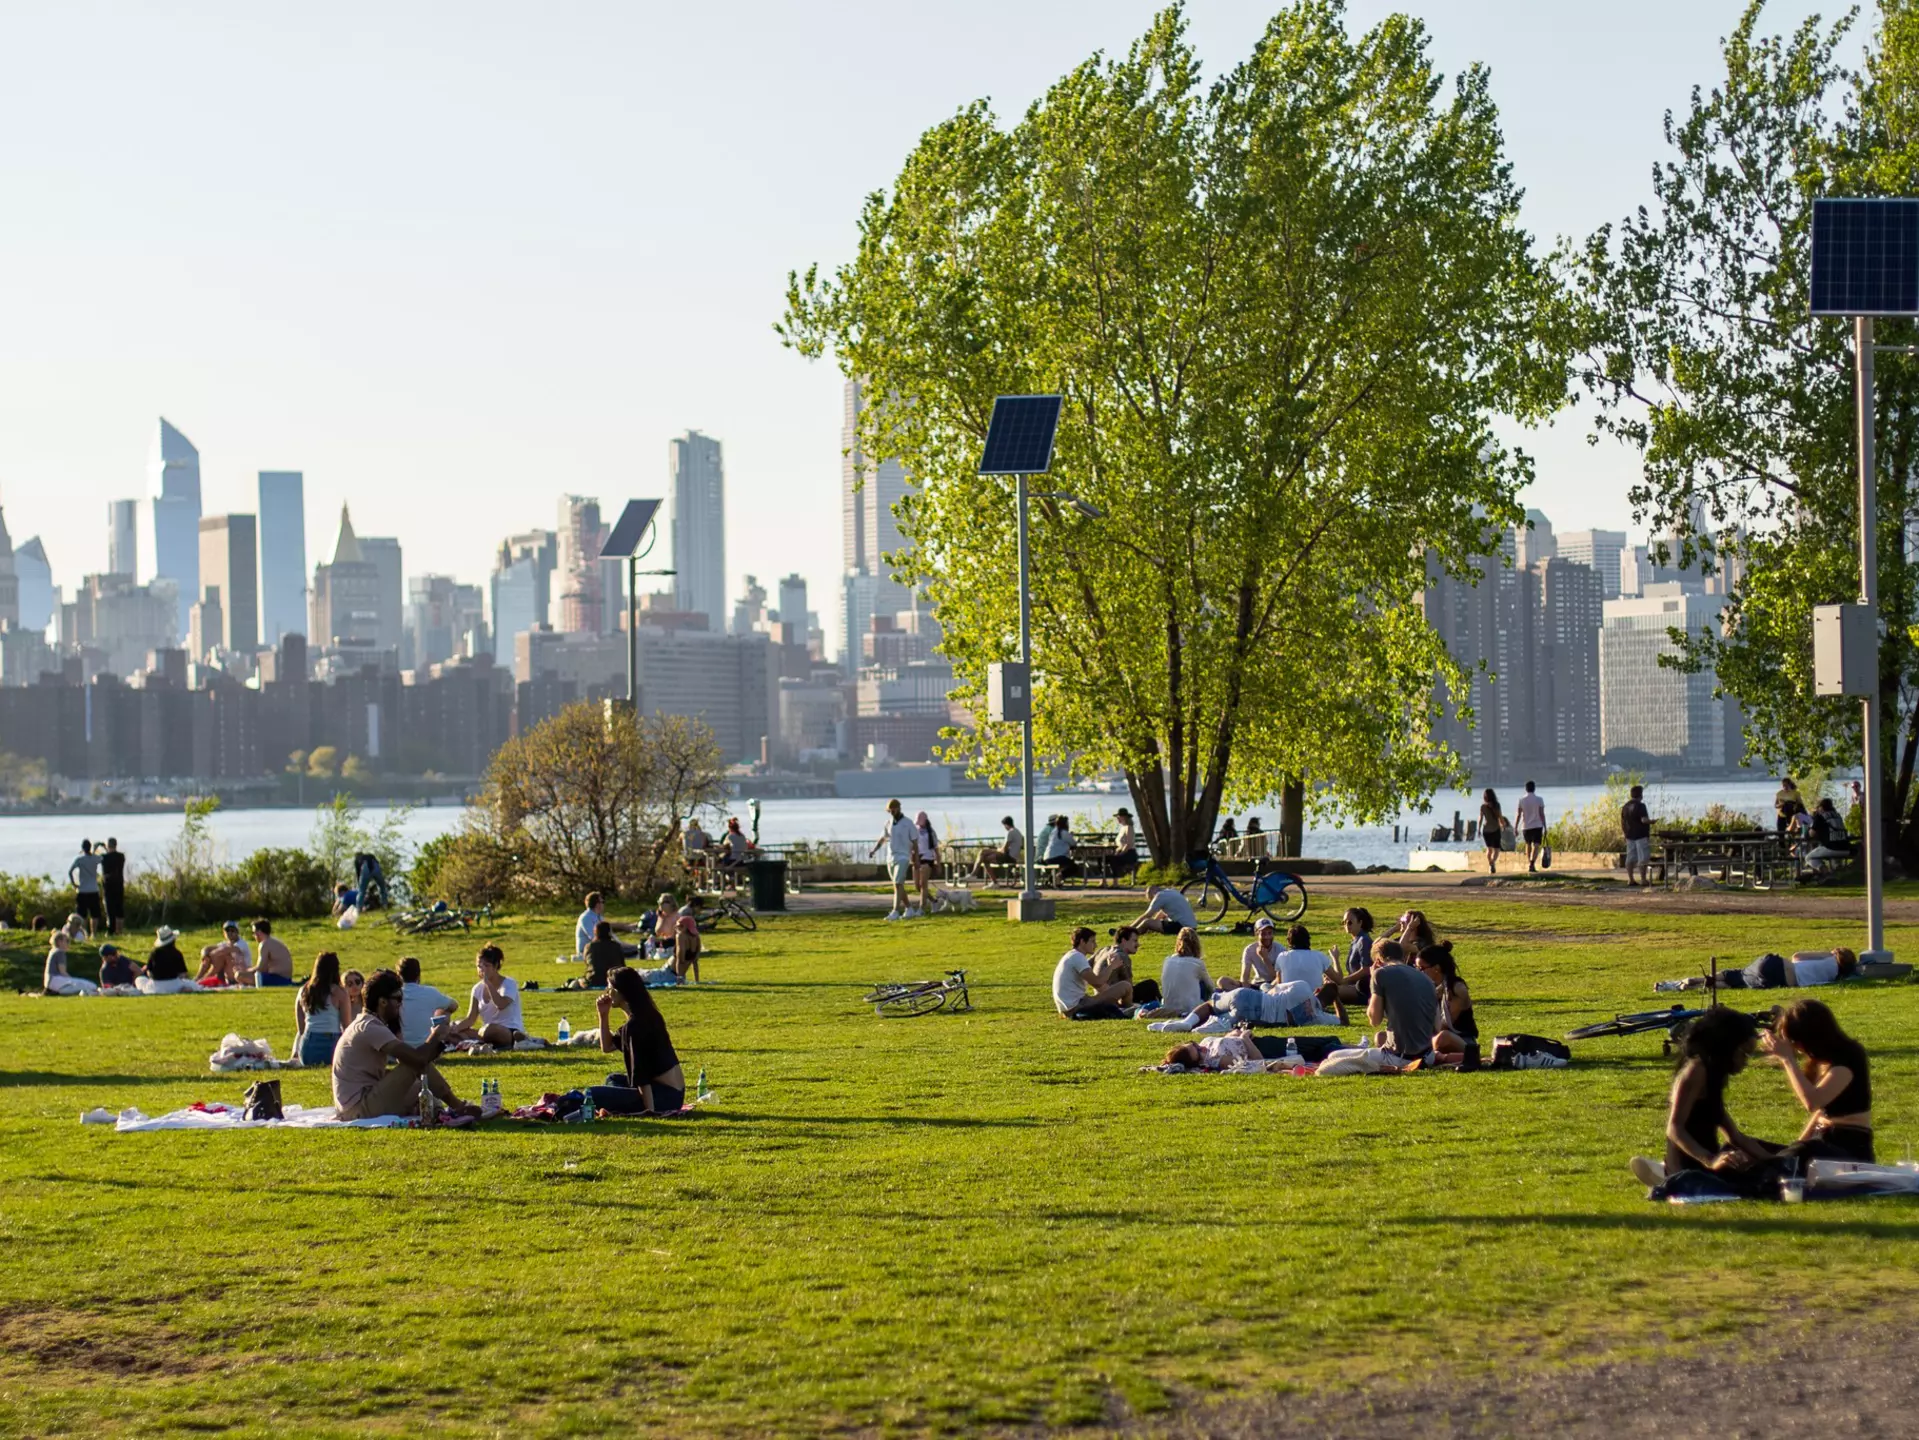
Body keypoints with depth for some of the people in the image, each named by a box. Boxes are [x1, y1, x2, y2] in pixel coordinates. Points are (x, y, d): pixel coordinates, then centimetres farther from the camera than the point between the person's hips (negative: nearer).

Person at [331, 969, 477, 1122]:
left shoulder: (368, 1025, 15)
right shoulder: (370, 1028, -18)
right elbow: (417, 1057, -24)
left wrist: (436, 1045, 3)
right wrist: (435, 1037, -5)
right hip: (360, 1107, -11)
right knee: (418, 1063, -13)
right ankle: (458, 1108, -1)